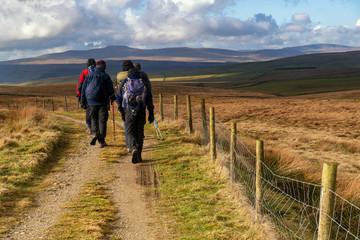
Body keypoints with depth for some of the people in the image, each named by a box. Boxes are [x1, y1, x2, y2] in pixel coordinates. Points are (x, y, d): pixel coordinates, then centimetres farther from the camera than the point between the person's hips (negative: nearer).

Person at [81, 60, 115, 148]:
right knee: (102, 121, 2)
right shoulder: (106, 76, -4)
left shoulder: (89, 75, 6)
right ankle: (102, 141, 2)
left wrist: (83, 101, 14)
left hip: (91, 102, 3)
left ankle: (94, 133, -5)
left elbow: (84, 89, 8)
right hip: (103, 102, -2)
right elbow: (111, 90, -2)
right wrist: (113, 98, 17)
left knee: (94, 119, 18)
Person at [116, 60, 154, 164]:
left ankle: (133, 148, -24)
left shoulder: (124, 83, 1)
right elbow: (149, 99, 3)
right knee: (139, 132, 12)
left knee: (130, 132, 5)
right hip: (141, 111, 1)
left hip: (129, 111, -1)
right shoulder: (143, 83, 4)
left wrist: (121, 111, 21)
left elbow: (118, 98, 9)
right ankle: (138, 156, 13)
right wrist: (151, 113, 7)